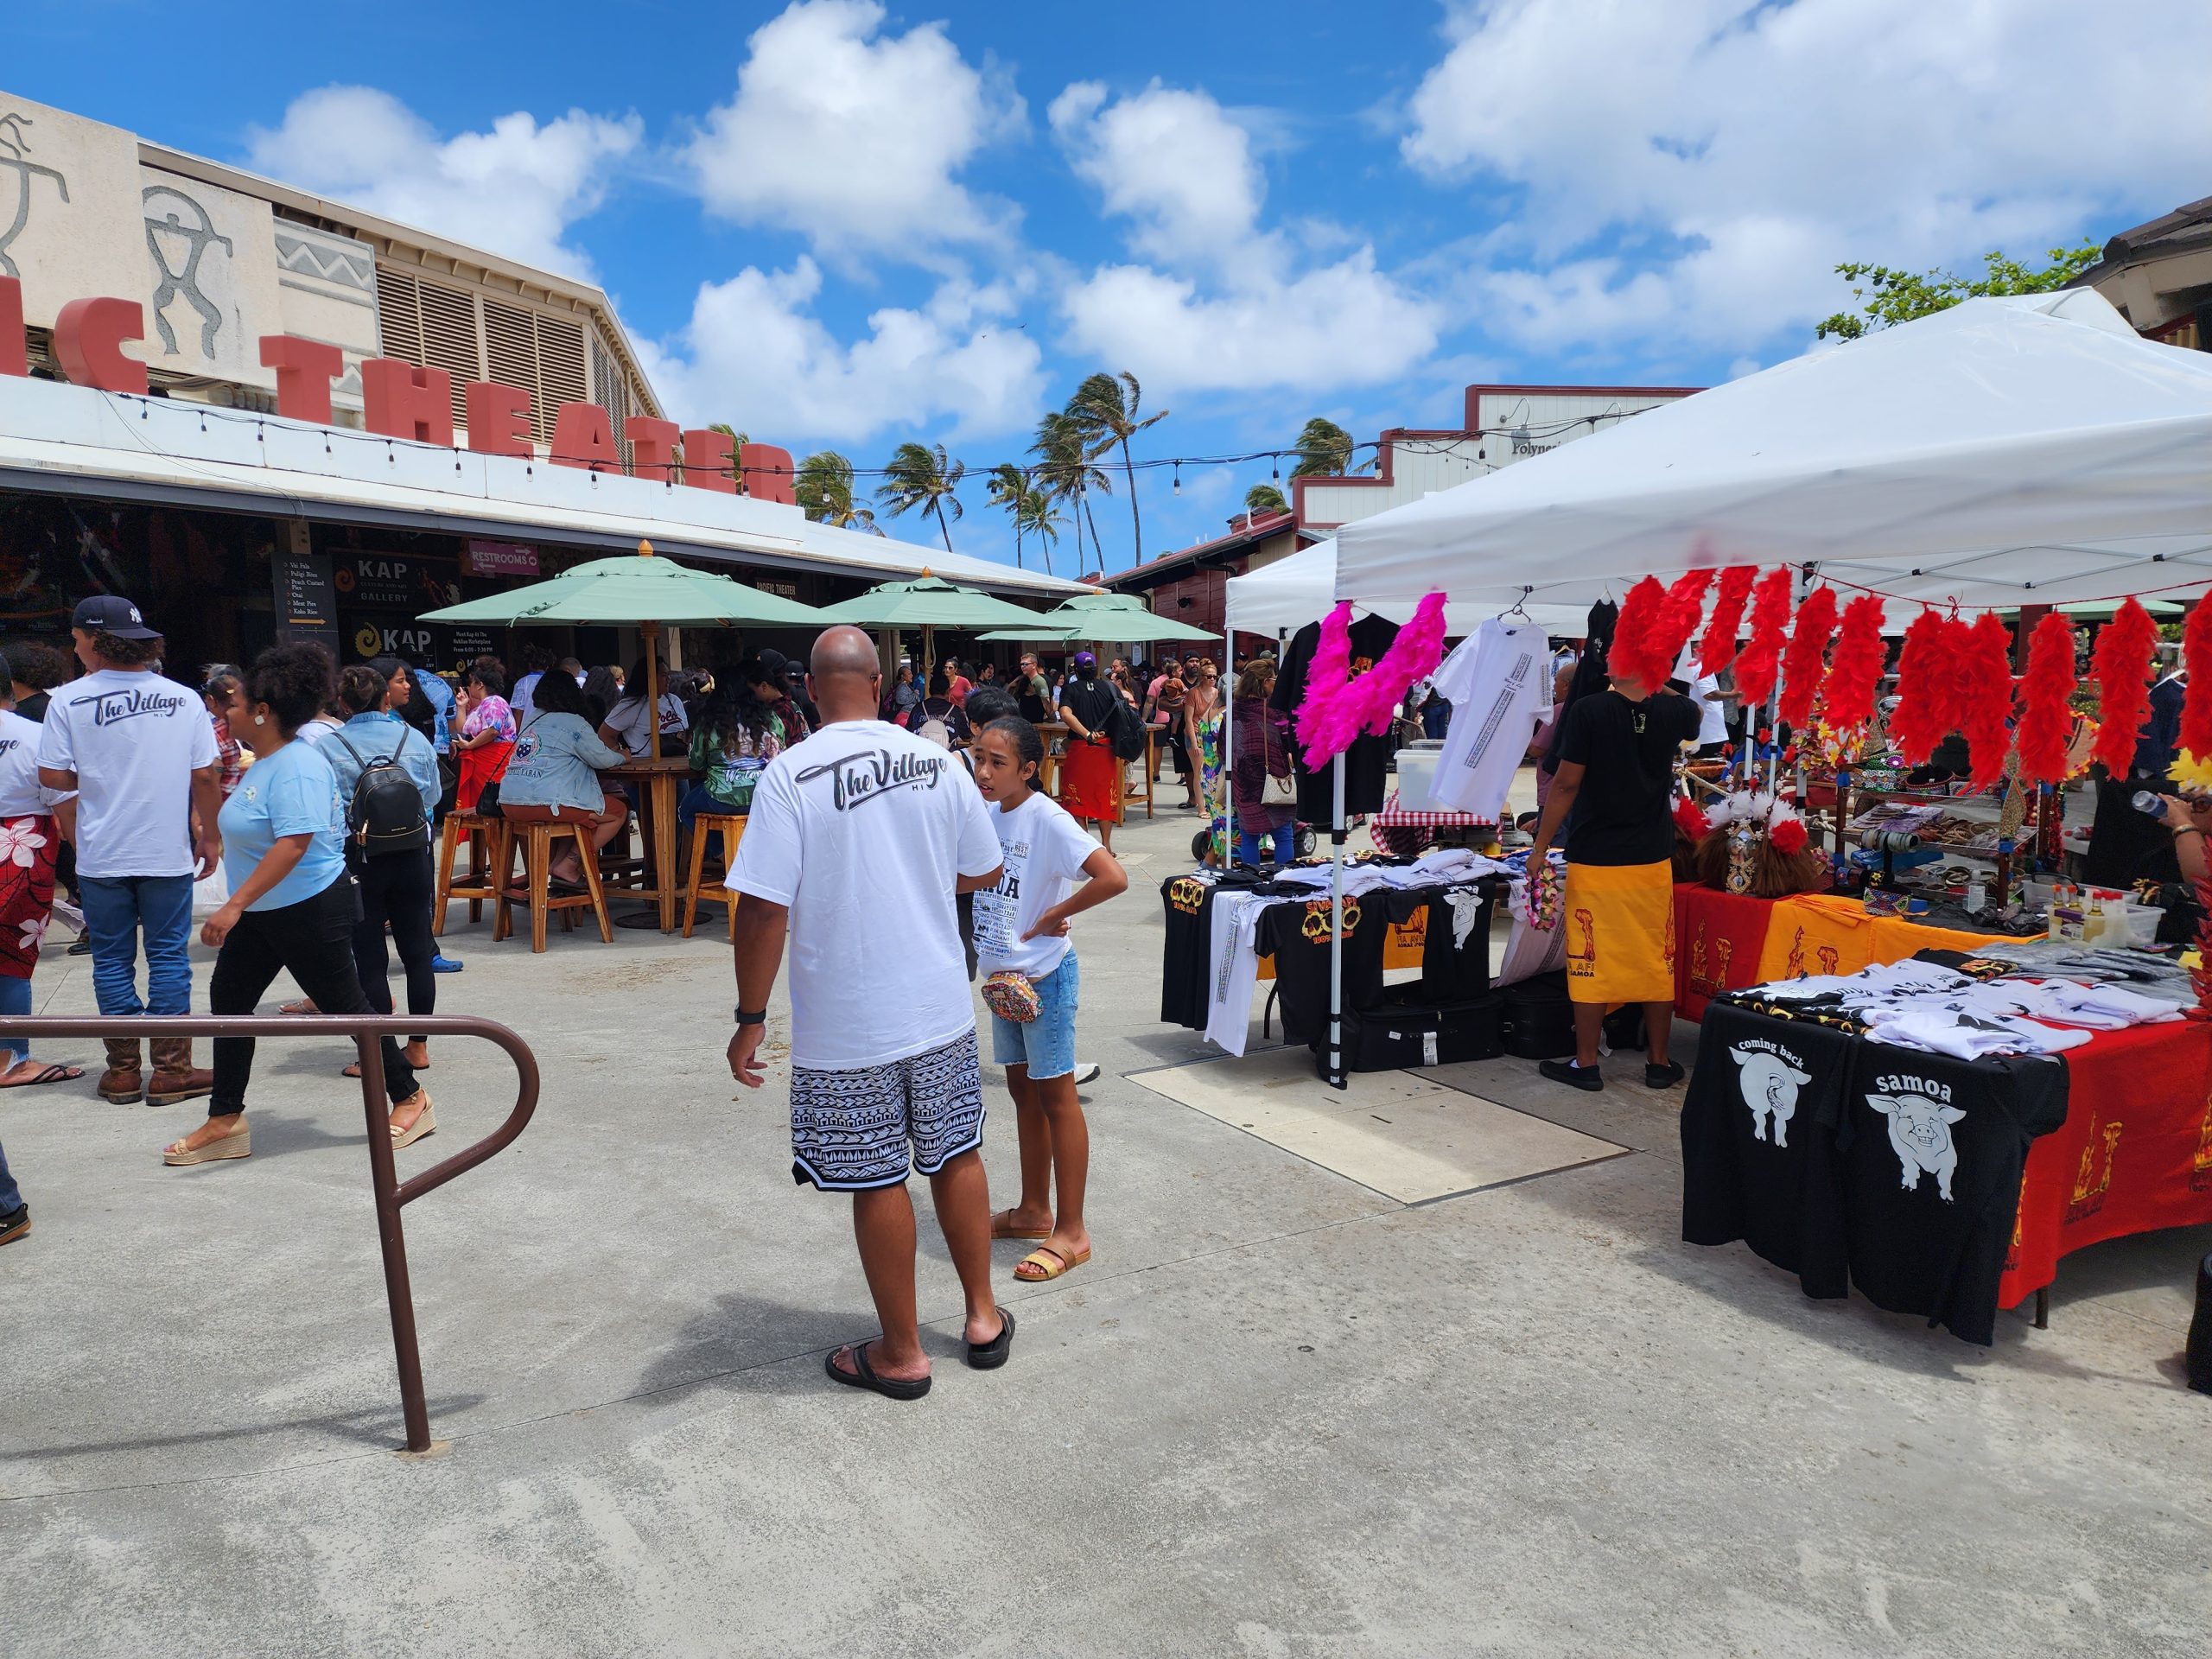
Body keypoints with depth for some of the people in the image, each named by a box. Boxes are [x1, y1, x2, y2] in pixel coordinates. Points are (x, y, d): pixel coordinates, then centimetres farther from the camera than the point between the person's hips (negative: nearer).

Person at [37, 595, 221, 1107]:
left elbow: (52, 775, -7)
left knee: (112, 961, 10)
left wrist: (95, 780, 14)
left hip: (102, 855, 0)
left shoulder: (69, 699, -5)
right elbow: (205, 778, -2)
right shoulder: (184, 698, -3)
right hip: (168, 853, 0)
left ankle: (123, 1071, 16)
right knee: (169, 958, 6)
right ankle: (171, 1071, 8)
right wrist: (210, 835, 9)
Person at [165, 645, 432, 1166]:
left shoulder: (297, 766, -22)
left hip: (310, 910, -11)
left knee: (344, 1004, -1)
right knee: (228, 999, 11)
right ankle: (225, 1122, 21)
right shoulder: (265, 762, 10)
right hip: (261, 911, 11)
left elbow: (294, 842, -32)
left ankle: (410, 1099, 14)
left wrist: (235, 905, -34)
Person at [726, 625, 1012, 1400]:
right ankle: (983, 1318, 33)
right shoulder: (936, 761, -1)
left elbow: (765, 910, -17)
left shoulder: (791, 775, -14)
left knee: (878, 1183, 9)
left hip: (846, 1025, -4)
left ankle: (901, 1353, 25)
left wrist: (751, 1017, -7)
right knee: (957, 1156, 19)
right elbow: (983, 874, 9)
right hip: (941, 1009, 4)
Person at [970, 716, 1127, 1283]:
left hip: (1043, 975, -8)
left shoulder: (1047, 819, -19)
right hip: (1002, 973, 8)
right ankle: (1034, 1210, 32)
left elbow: (1114, 878, -29)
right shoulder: (988, 813, 3)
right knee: (1023, 1089, 17)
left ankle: (1071, 1232, 12)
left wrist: (1051, 917, -21)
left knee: (1056, 1096, 1)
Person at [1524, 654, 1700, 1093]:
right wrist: (1654, 684, 25)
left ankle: (1586, 1063, 11)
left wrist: (1540, 847, -4)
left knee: (1590, 962, 4)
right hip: (1653, 859, 4)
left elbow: (1567, 784, -11)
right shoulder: (1672, 712, 2)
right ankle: (1659, 1062, 19)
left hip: (1594, 859, -3)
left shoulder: (1587, 711, -10)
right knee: (1657, 962, 11)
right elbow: (1695, 720, 28)